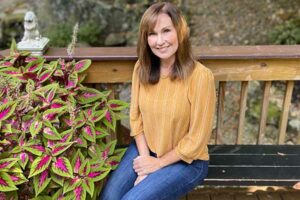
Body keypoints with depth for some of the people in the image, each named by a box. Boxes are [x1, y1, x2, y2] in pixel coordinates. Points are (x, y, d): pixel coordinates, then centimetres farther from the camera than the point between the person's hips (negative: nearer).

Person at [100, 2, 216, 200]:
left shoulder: (200, 76, -24)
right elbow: (136, 117, -1)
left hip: (185, 161, -4)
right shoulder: (142, 68, -7)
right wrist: (145, 160, -10)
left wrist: (157, 163, -11)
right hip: (145, 149, 4)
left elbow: (196, 140, -17)